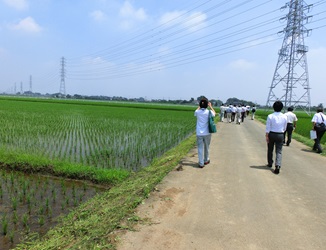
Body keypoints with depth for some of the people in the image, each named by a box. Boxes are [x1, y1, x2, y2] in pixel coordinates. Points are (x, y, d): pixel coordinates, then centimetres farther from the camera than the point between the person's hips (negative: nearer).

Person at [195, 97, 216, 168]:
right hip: (207, 133, 0)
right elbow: (214, 113, 18)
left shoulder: (198, 112, -6)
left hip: (199, 133, 0)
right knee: (207, 147, 17)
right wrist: (210, 106, 25)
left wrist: (199, 106, 24)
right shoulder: (209, 112, -8)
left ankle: (201, 163, 4)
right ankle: (206, 160, 33)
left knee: (200, 148, 4)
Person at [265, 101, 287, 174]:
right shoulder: (284, 117, -4)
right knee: (279, 151, 3)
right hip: (280, 135, 1)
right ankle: (278, 166, -14)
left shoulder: (270, 116, -11)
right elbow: (284, 128, 6)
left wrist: (267, 136, -6)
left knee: (270, 150, 17)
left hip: (271, 134, -1)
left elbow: (268, 128, -11)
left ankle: (270, 163, 33)